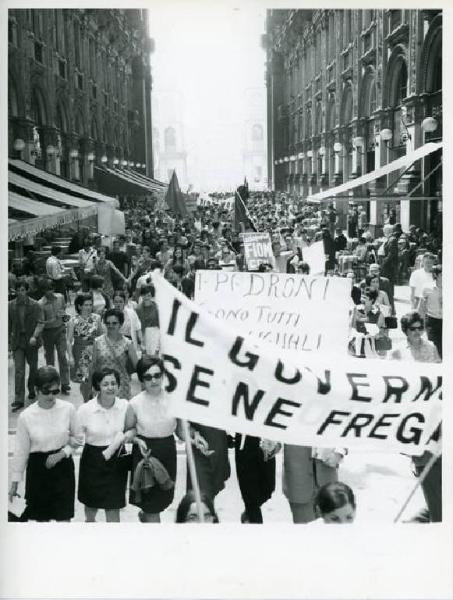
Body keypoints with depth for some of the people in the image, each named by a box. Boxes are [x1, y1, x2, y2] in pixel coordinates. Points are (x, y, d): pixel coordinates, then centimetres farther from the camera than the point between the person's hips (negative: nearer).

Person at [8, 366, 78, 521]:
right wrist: (15, 482, 4)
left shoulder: (68, 409, -10)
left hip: (63, 467, 0)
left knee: (63, 517, 4)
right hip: (38, 469, 0)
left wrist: (62, 453, -15)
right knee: (41, 518, 13)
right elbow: (21, 451, -1)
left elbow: (76, 439, 3)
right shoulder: (26, 416, -12)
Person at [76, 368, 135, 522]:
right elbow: (77, 436, -3)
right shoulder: (85, 409, -14)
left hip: (116, 461, 0)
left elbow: (131, 429, 5)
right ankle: (89, 519, 55)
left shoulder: (125, 406, -9)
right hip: (92, 461, 0)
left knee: (113, 509, 2)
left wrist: (125, 436, -15)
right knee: (91, 505, 23)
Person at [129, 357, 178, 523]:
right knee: (152, 508, 2)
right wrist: (138, 440, -16)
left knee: (163, 499, 19)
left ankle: (144, 514, 51)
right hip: (145, 452, -2)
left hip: (167, 451, 2)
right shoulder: (135, 403, -11)